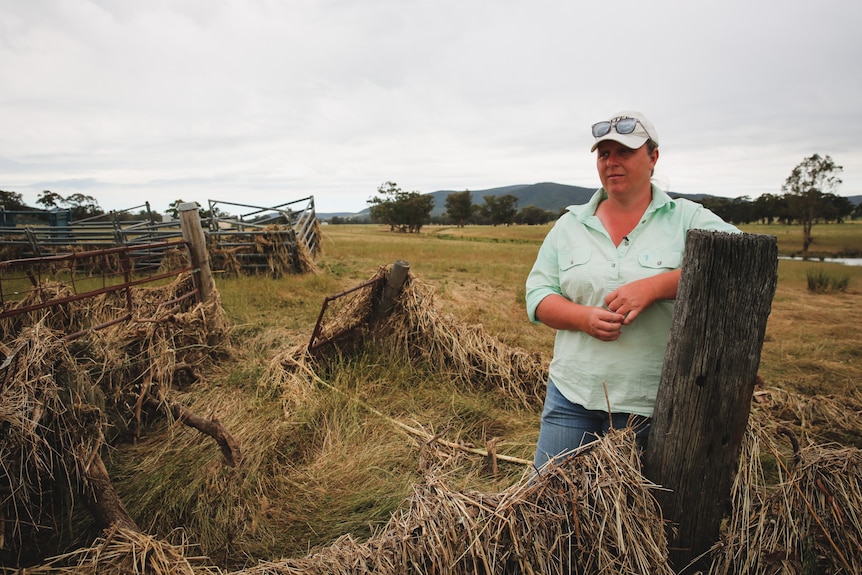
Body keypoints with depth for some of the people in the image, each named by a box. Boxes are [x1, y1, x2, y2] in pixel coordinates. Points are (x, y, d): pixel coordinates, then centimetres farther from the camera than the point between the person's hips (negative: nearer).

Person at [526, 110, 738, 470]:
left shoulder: (688, 219, -2)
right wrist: (584, 318, -15)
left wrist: (654, 286, -25)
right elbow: (538, 293, 4)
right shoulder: (570, 224, 7)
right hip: (572, 395, 3)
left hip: (652, 404, -2)